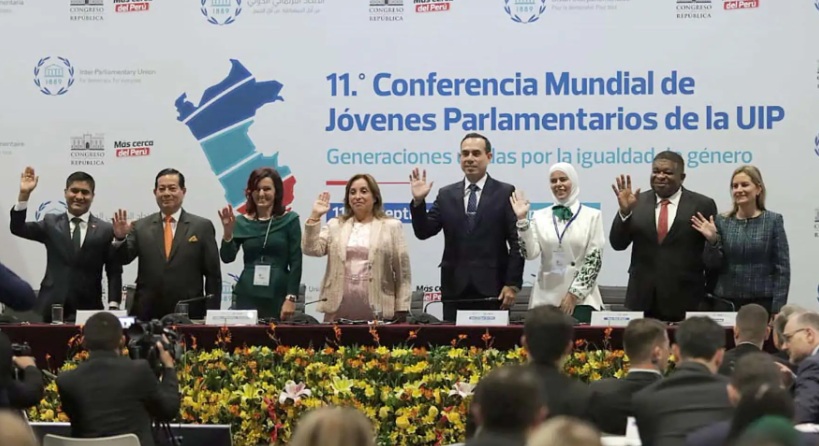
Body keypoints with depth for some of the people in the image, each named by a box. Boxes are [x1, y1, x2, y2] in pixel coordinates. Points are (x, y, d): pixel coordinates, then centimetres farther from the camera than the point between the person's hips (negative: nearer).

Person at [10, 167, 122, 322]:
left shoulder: (106, 230, 6)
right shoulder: (51, 223, 11)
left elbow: (114, 272, 4)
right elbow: (17, 228, -1)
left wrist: (113, 306, -7)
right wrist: (24, 194, -12)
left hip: (88, 310, -1)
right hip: (50, 309, 1)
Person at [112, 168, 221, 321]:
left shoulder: (202, 226, 3)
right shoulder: (140, 227, 8)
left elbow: (213, 274, 3)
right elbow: (123, 259, 1)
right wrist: (120, 238, -19)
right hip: (147, 315, 1)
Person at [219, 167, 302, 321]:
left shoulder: (289, 220, 2)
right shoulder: (242, 222, 8)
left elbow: (296, 262, -1)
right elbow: (227, 258, -1)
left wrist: (291, 298, -8)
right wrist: (228, 232, -17)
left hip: (278, 296, -2)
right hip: (247, 296, 2)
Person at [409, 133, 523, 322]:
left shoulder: (505, 193, 3)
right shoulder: (446, 195, 11)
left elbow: (517, 242, -2)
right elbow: (423, 232, 7)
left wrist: (513, 284, -8)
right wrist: (418, 201, -9)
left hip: (492, 287, -2)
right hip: (455, 289, 3)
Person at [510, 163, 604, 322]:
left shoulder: (592, 215, 2)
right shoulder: (540, 216, 7)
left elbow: (594, 259, -3)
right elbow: (530, 253, -4)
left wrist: (575, 294, -8)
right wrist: (522, 220, -11)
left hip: (581, 298, -2)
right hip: (546, 297, 2)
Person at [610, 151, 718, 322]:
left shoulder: (702, 205, 1)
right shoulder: (637, 202, 7)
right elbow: (618, 243, 3)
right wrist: (625, 211, -12)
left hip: (685, 300, -2)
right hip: (642, 299, 2)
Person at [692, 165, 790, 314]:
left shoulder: (773, 221, -1)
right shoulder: (722, 222, 5)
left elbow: (782, 268, -3)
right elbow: (713, 265, 4)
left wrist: (777, 310, -9)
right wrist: (712, 240, -14)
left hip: (762, 302, -2)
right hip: (726, 302, 2)